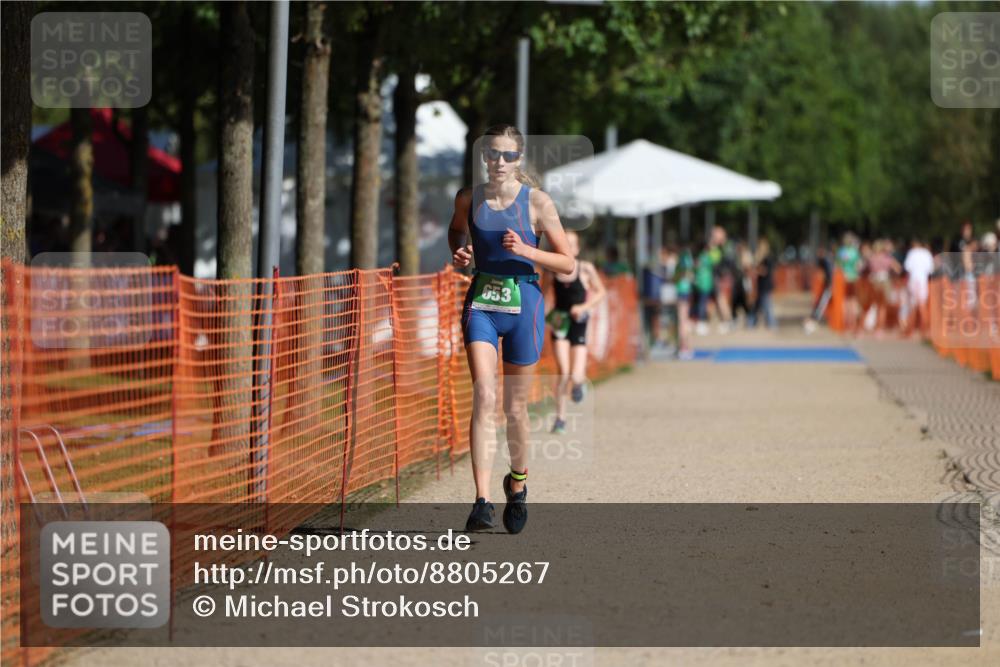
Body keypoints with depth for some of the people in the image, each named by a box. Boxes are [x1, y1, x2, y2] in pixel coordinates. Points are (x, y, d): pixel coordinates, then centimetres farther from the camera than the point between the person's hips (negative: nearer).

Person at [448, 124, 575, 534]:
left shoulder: (537, 203, -5)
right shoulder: (468, 199, 3)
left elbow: (568, 265, -4)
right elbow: (456, 230, 26)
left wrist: (526, 251, -19)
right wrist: (459, 254, 4)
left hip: (523, 304, -1)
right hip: (481, 303, 1)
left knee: (515, 407, 8)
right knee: (483, 396, -16)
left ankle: (518, 482, 36)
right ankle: (481, 501, -22)